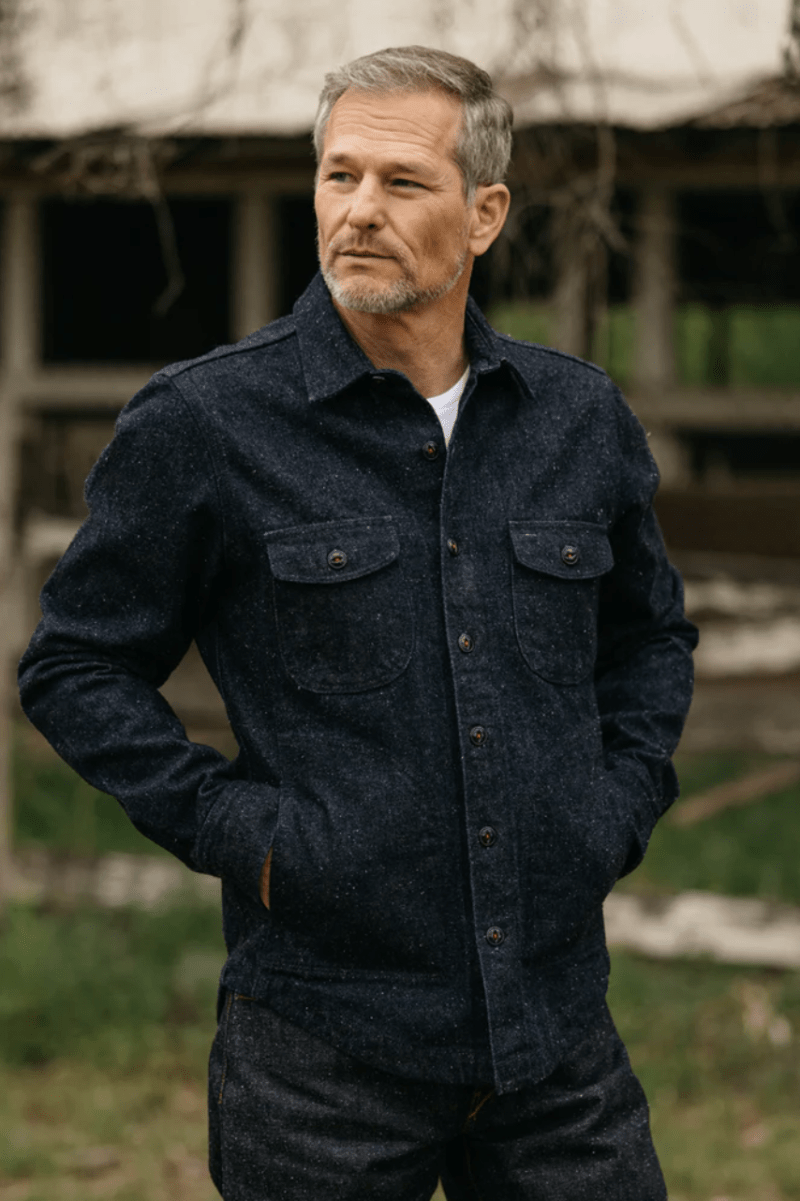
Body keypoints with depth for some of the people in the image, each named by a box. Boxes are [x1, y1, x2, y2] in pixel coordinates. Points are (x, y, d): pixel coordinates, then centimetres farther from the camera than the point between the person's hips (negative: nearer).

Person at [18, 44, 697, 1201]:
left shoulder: (581, 417, 8)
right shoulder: (200, 425, -5)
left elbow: (651, 634, 24)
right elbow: (76, 666, 2)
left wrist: (623, 797, 9)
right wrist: (230, 826, -8)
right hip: (326, 1044, -3)